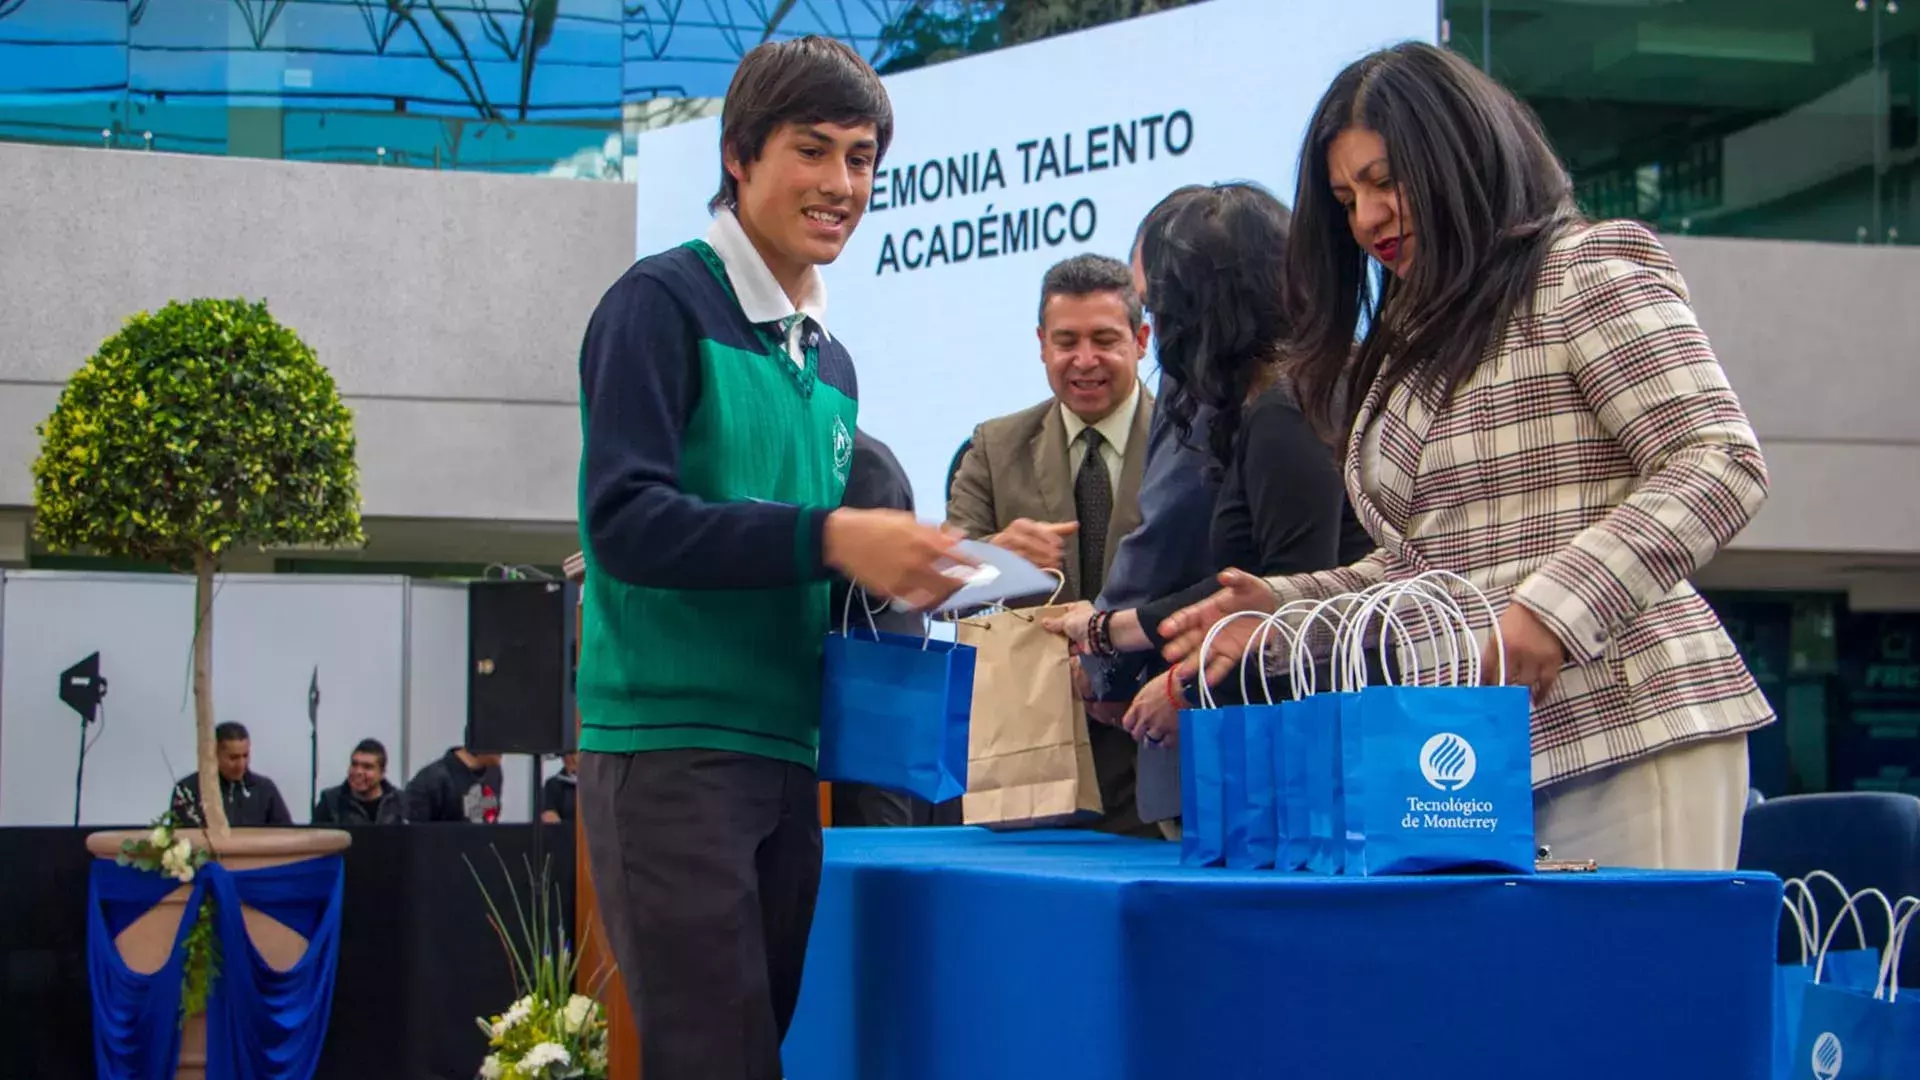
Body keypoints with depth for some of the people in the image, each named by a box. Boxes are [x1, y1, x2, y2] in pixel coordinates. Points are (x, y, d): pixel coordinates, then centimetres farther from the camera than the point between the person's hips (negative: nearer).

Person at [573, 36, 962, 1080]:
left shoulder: (829, 363, 17)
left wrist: (899, 570, 2)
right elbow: (626, 518, -17)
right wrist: (828, 538, -25)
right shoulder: (662, 302, -5)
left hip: (784, 755, 8)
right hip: (671, 748, -8)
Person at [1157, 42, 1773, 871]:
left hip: (1626, 738, -7)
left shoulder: (1585, 273, -2)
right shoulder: (1411, 346, 22)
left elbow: (1721, 464, -12)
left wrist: (1551, 613, -21)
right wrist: (1282, 608, 8)